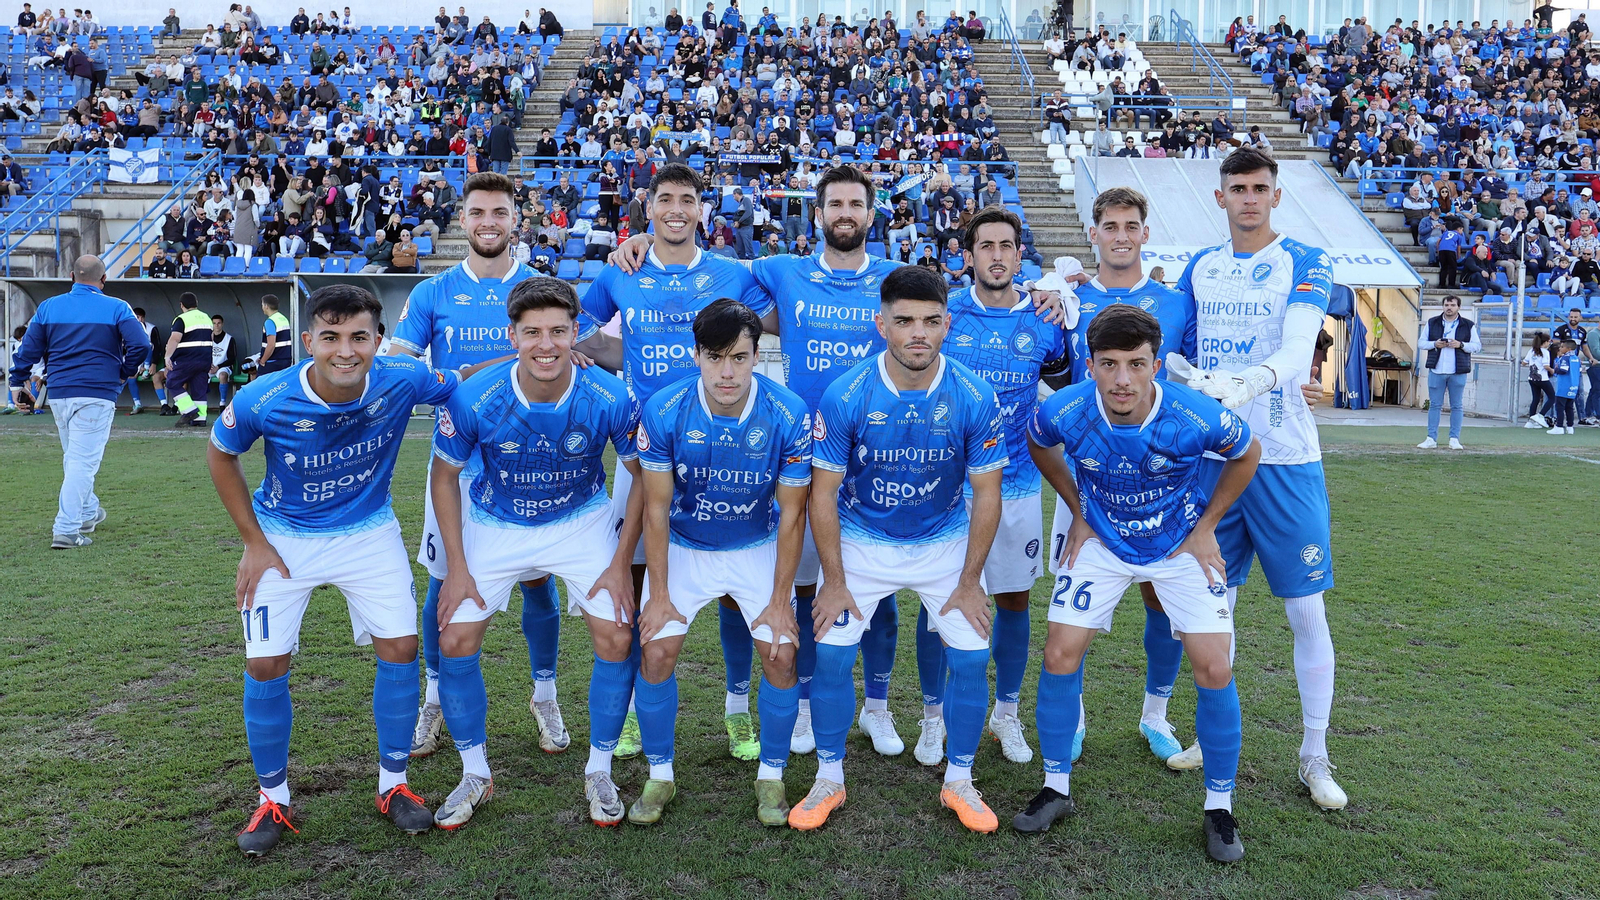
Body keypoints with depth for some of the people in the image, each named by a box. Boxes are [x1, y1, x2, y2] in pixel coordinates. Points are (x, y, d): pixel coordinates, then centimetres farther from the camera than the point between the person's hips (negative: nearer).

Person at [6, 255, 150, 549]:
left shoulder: (48, 307, 9)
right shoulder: (116, 308, -2)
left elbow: (28, 350, 7)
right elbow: (140, 345, -13)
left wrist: (18, 384, 13)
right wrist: (123, 373, 2)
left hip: (58, 394, 5)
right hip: (97, 394, -4)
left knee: (73, 457, 21)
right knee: (83, 460, -5)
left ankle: (88, 512, 35)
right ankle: (66, 529, -10)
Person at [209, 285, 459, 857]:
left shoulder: (402, 381, -25)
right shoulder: (264, 401, -27)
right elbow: (220, 455, -6)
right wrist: (254, 544, -5)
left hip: (370, 532, 1)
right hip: (284, 538, -1)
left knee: (400, 647, -4)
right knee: (266, 664, -3)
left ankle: (393, 784, 16)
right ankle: (274, 798, 20)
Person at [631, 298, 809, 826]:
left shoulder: (788, 416, -22)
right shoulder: (664, 411, -21)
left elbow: (791, 514, -13)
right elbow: (656, 507, -12)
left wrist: (780, 600, -12)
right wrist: (659, 594, -11)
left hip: (759, 549, 0)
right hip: (682, 547, 1)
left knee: (781, 655, -10)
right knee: (656, 652, -10)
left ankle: (771, 776, 13)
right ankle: (659, 776, 13)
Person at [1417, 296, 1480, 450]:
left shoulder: (1468, 325, 5)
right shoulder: (1432, 323, 9)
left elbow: (1477, 346, 4)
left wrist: (1461, 345, -13)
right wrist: (1434, 344, -10)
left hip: (1458, 372, -1)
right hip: (1436, 370, 1)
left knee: (1456, 406, 4)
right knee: (1434, 405, 3)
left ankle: (1454, 439, 8)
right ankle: (1431, 439, 6)